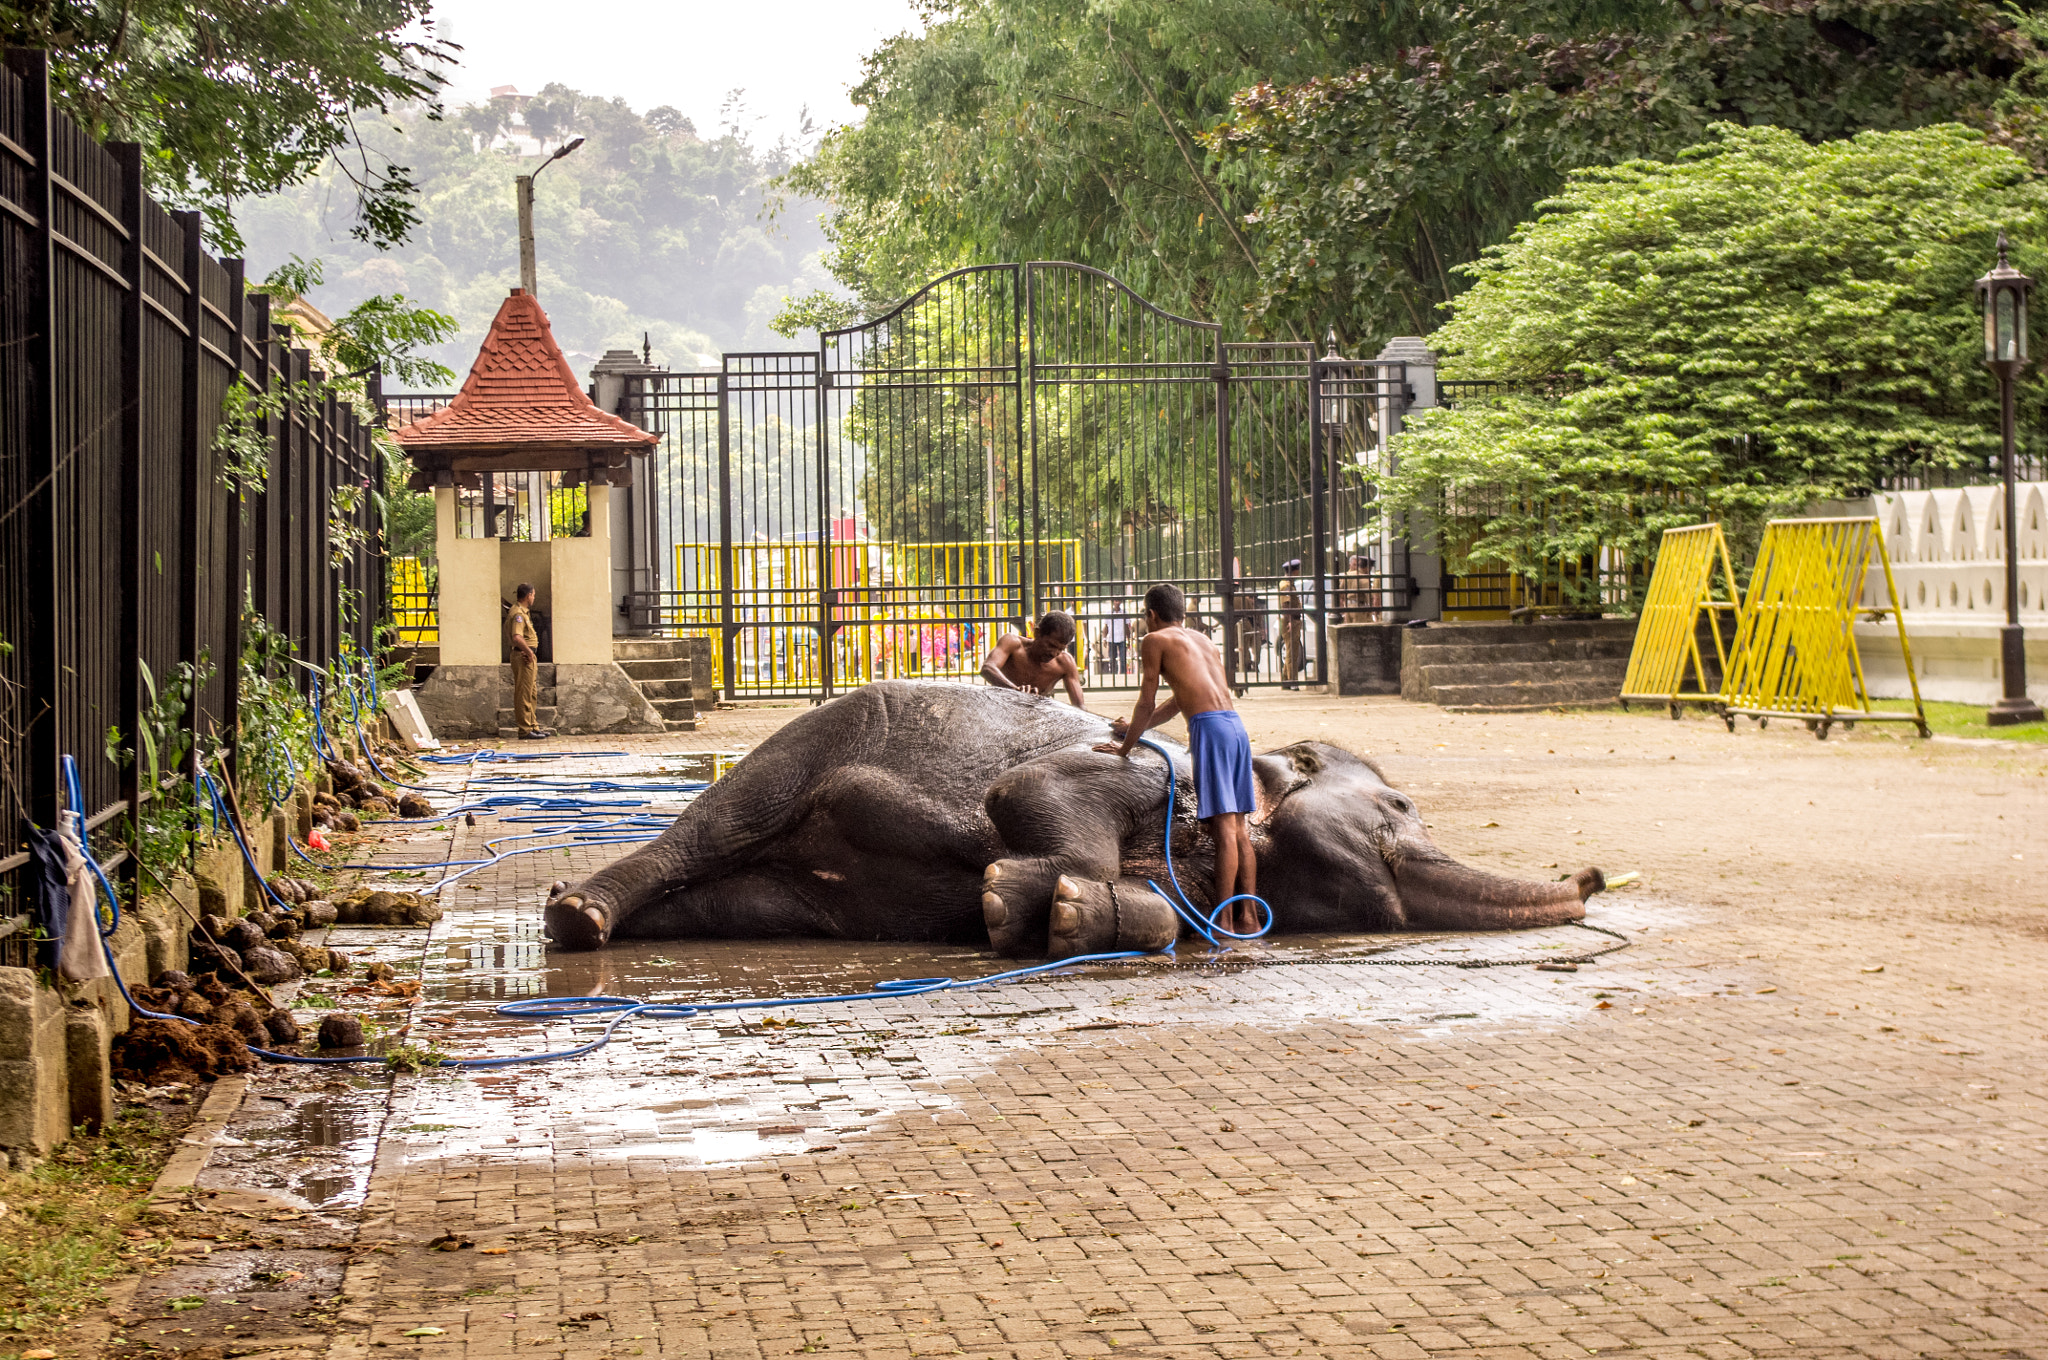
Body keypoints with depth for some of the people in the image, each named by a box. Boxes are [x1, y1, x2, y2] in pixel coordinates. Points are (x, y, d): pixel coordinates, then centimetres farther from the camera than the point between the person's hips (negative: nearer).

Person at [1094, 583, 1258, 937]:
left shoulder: (1155, 641, 8)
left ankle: (1224, 922, -12)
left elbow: (1147, 703, 8)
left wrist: (1126, 746, 20)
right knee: (1237, 828, 10)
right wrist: (1137, 727, 50)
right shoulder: (1204, 642, 29)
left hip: (1210, 727, -7)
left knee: (1223, 827, -11)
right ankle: (1248, 917, 9)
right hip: (1237, 725, 7)